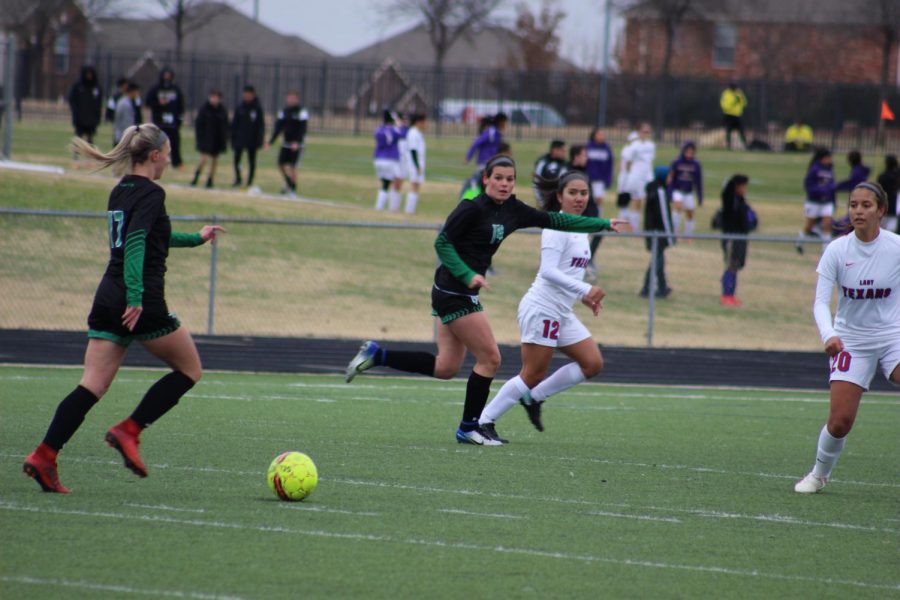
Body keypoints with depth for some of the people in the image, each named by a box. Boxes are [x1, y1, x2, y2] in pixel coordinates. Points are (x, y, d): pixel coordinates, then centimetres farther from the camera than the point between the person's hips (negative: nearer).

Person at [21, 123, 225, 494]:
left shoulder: (121, 192, 18)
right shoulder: (151, 194, -8)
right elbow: (136, 242, -22)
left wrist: (196, 239, 47)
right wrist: (136, 296, -29)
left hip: (107, 299, 8)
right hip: (144, 305, -8)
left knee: (92, 386, 2)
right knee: (189, 369, 11)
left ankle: (44, 456, -14)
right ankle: (129, 431, -1)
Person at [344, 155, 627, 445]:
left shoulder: (513, 211, 7)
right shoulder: (473, 208, -15)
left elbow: (553, 220, 13)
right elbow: (442, 242, -13)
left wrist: (604, 224, 13)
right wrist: (468, 275, -23)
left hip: (463, 293, 9)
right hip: (454, 292, -9)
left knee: (446, 367, 10)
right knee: (489, 358, -5)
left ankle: (375, 355, 15)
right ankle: (469, 428, 7)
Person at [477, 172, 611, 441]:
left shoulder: (579, 229, 14)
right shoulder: (556, 227, -14)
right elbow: (548, 271, -24)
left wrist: (584, 297, 11)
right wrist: (584, 289, -29)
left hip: (562, 313, 9)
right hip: (541, 308, -9)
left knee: (593, 363, 3)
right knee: (533, 375, -7)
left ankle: (533, 397, 12)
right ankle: (484, 421, 2)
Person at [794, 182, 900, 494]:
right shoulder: (837, 250, -9)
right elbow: (820, 301, -13)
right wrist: (828, 336, -30)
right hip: (851, 340, 0)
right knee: (840, 421, -6)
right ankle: (819, 474, 22)